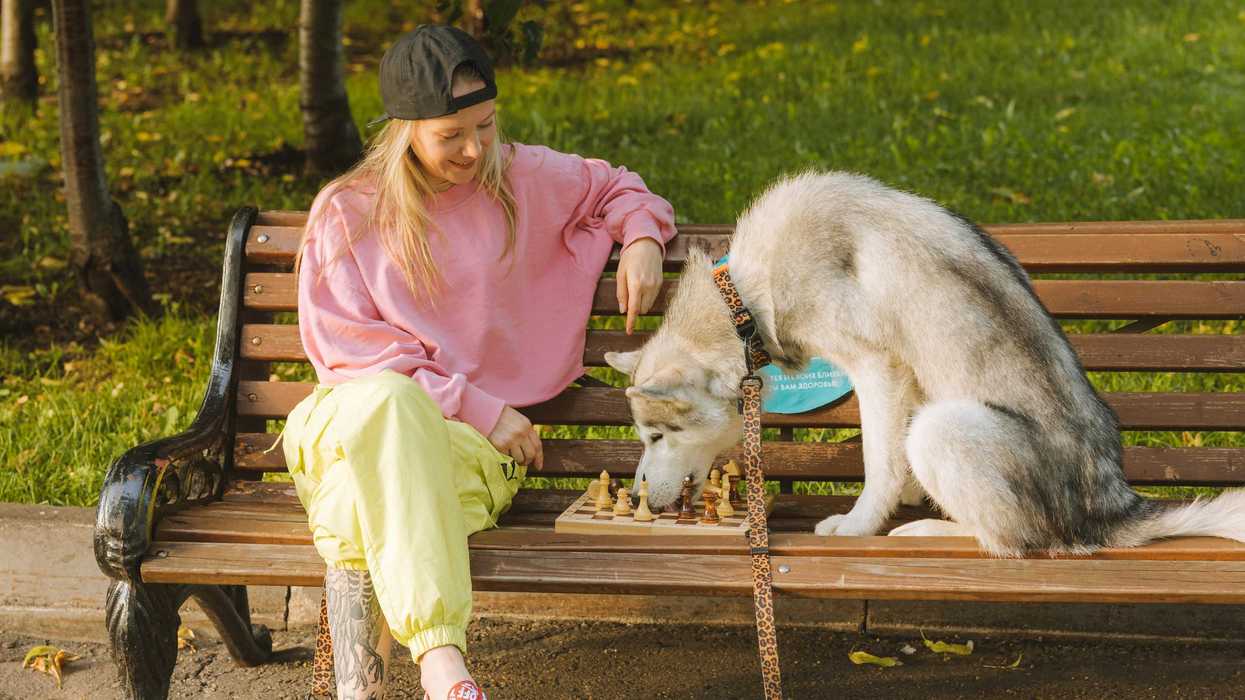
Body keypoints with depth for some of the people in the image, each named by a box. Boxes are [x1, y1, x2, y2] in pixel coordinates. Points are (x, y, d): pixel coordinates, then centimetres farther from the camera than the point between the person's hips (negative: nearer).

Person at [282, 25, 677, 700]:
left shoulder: (522, 180, 8)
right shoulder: (346, 213, 2)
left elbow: (615, 187, 28)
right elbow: (356, 353, -3)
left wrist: (642, 238, 4)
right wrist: (481, 408, -10)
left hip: (469, 441, 1)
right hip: (356, 420, -1)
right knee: (387, 399, -41)